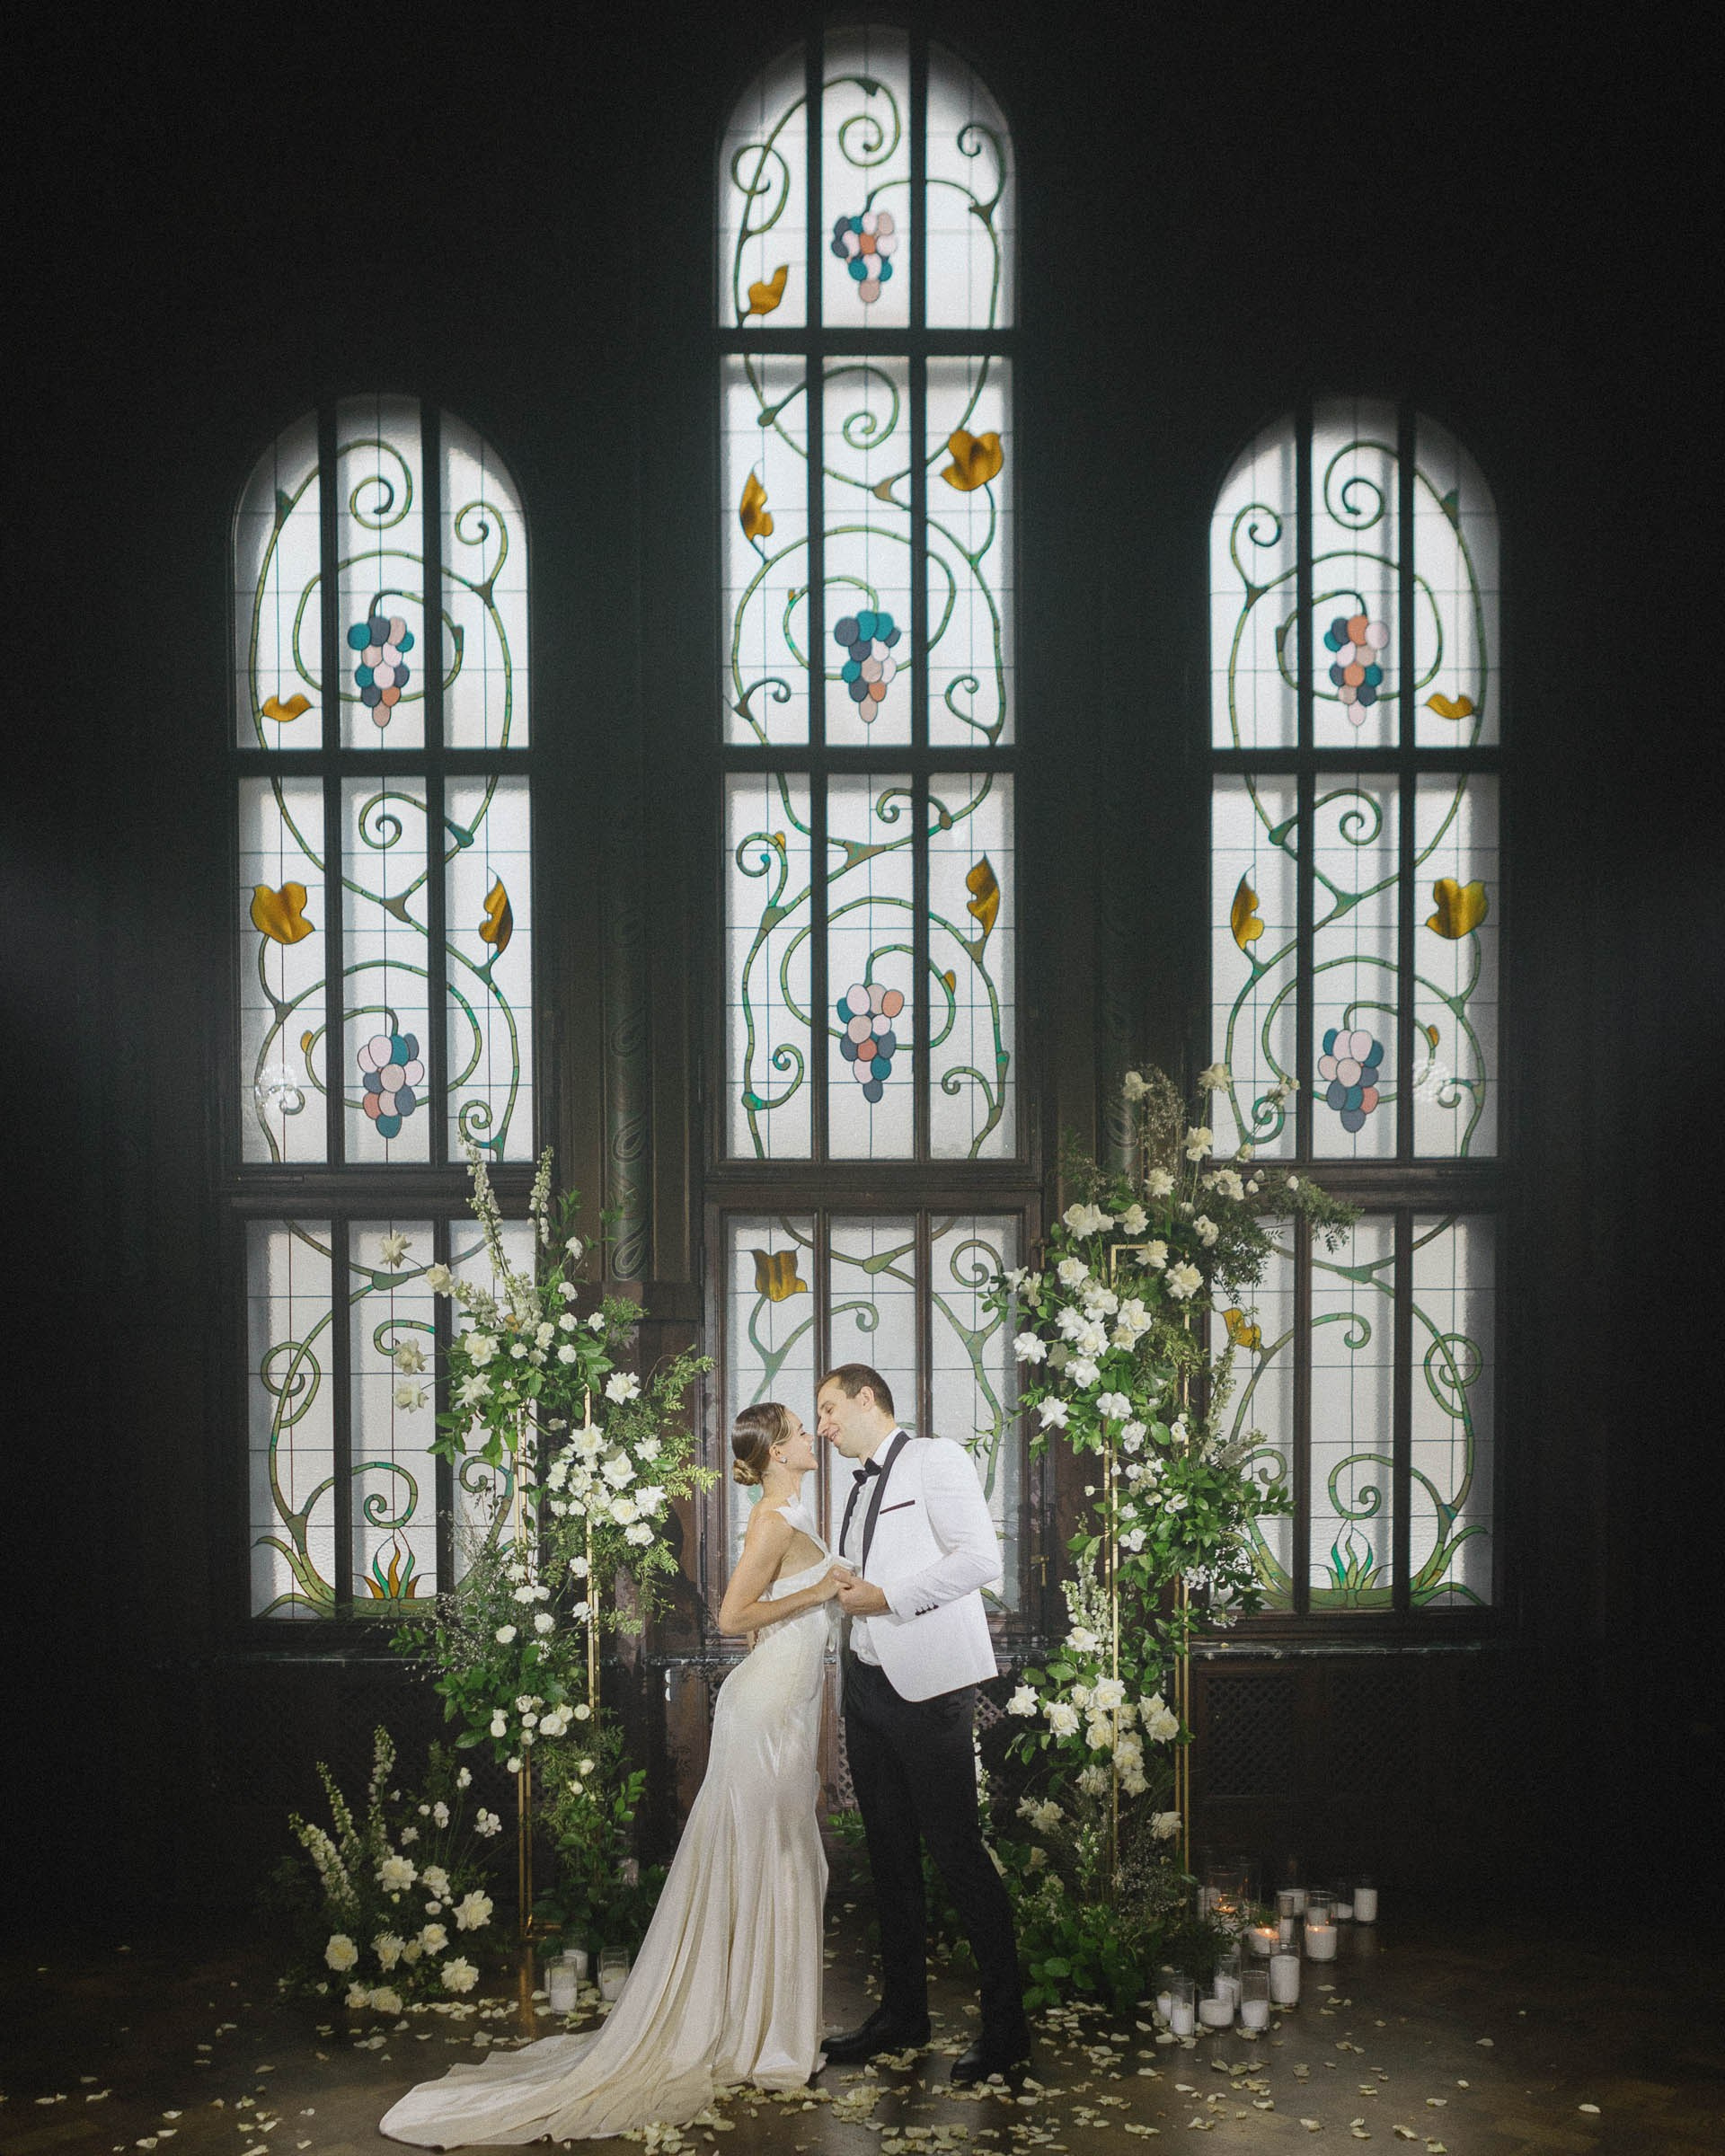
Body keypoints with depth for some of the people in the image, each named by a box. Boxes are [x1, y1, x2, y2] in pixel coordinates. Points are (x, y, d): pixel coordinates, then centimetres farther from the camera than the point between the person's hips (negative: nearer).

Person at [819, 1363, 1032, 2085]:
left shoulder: (935, 1459, -5)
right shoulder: (860, 1487, 20)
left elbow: (979, 1555, -17)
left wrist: (885, 1596, -16)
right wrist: (845, 1585, 3)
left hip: (927, 1684, -8)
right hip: (868, 1681, 9)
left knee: (956, 1848, -7)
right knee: (890, 1852, 13)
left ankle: (1006, 2025, 1)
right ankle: (903, 2010, 24)